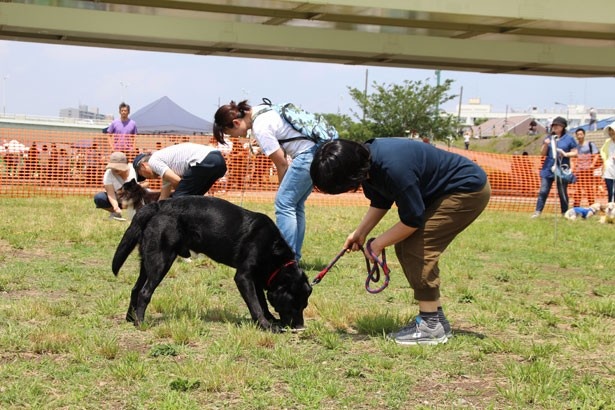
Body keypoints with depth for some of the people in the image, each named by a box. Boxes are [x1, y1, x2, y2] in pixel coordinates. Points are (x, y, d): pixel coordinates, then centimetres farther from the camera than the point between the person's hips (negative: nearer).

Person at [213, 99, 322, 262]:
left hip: (307, 155, -10)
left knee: (284, 203, -7)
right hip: (317, 149, 10)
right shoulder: (260, 111, 11)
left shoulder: (260, 129, -16)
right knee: (295, 204, 13)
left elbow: (281, 163, -8)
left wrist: (283, 188, 7)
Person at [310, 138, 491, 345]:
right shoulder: (366, 160, -6)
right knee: (404, 246, 5)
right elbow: (380, 202, 12)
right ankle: (435, 318, 13)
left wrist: (378, 243, -13)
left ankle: (432, 326, -9)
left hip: (469, 189, -10)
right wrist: (360, 233, 2)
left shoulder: (393, 167, -35)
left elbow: (413, 220, -24)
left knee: (417, 247, -16)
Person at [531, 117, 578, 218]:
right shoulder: (549, 138, 9)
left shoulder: (569, 138, 0)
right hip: (548, 169, 2)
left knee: (562, 193, 6)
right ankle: (537, 212, -2)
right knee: (543, 191, -3)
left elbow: (575, 153, 1)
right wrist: (545, 145, -8)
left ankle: (565, 213, 16)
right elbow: (543, 153, 11)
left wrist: (565, 154, -16)